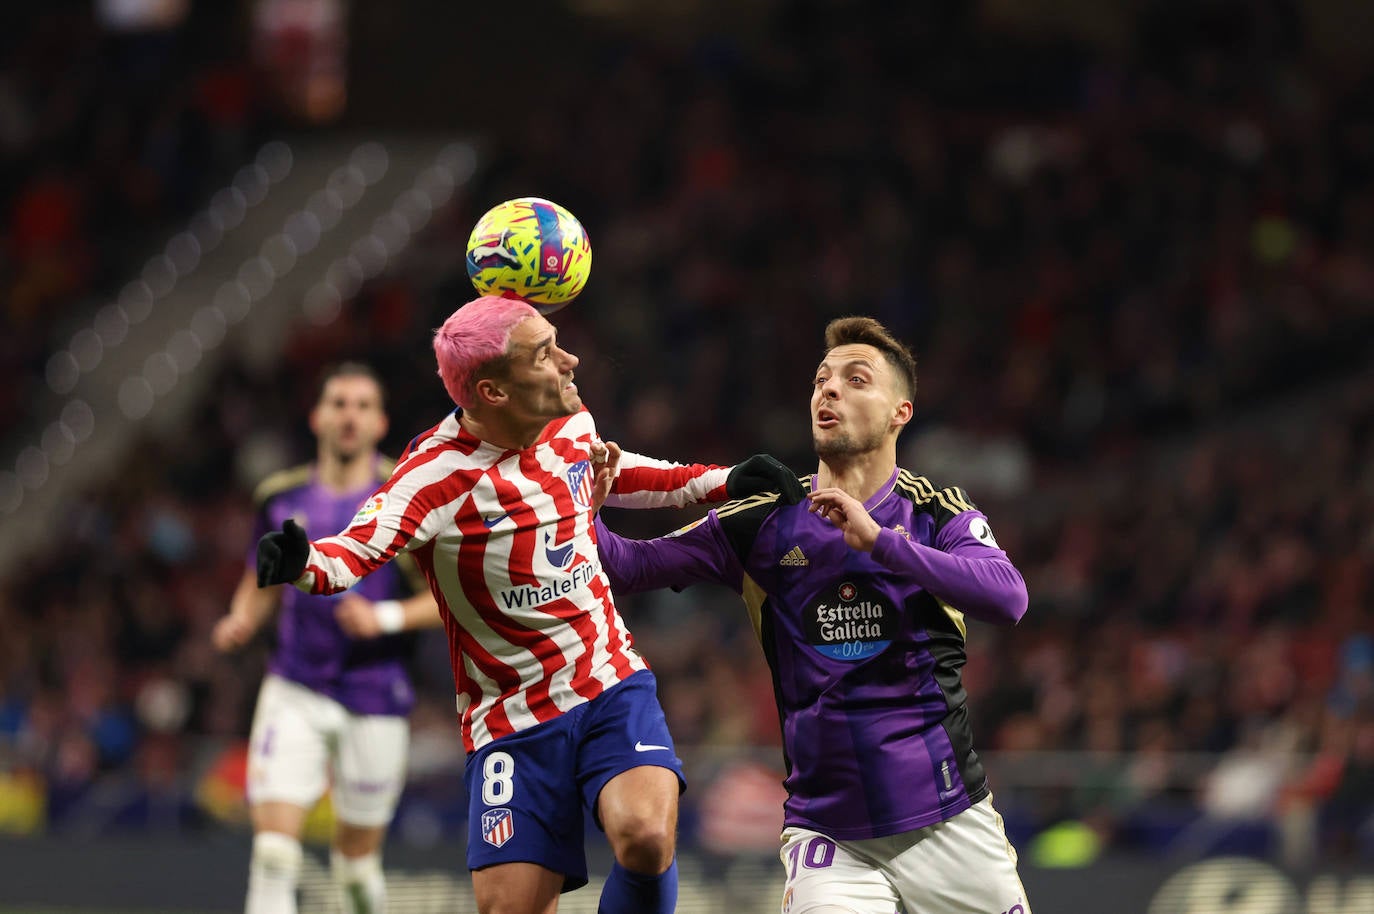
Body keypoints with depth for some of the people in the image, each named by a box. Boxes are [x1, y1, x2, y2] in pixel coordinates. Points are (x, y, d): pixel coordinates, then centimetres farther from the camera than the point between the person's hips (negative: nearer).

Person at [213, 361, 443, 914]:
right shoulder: (282, 497, 5)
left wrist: (387, 617, -19)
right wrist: (241, 621, -2)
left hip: (374, 699, -1)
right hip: (295, 690, 1)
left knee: (358, 861, 9)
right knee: (273, 848, -15)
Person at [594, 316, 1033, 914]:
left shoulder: (939, 512, 2)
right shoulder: (761, 522, 5)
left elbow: (1007, 598, -16)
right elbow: (628, 566, 4)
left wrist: (879, 540, -22)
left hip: (947, 819, 0)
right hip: (828, 835, 0)